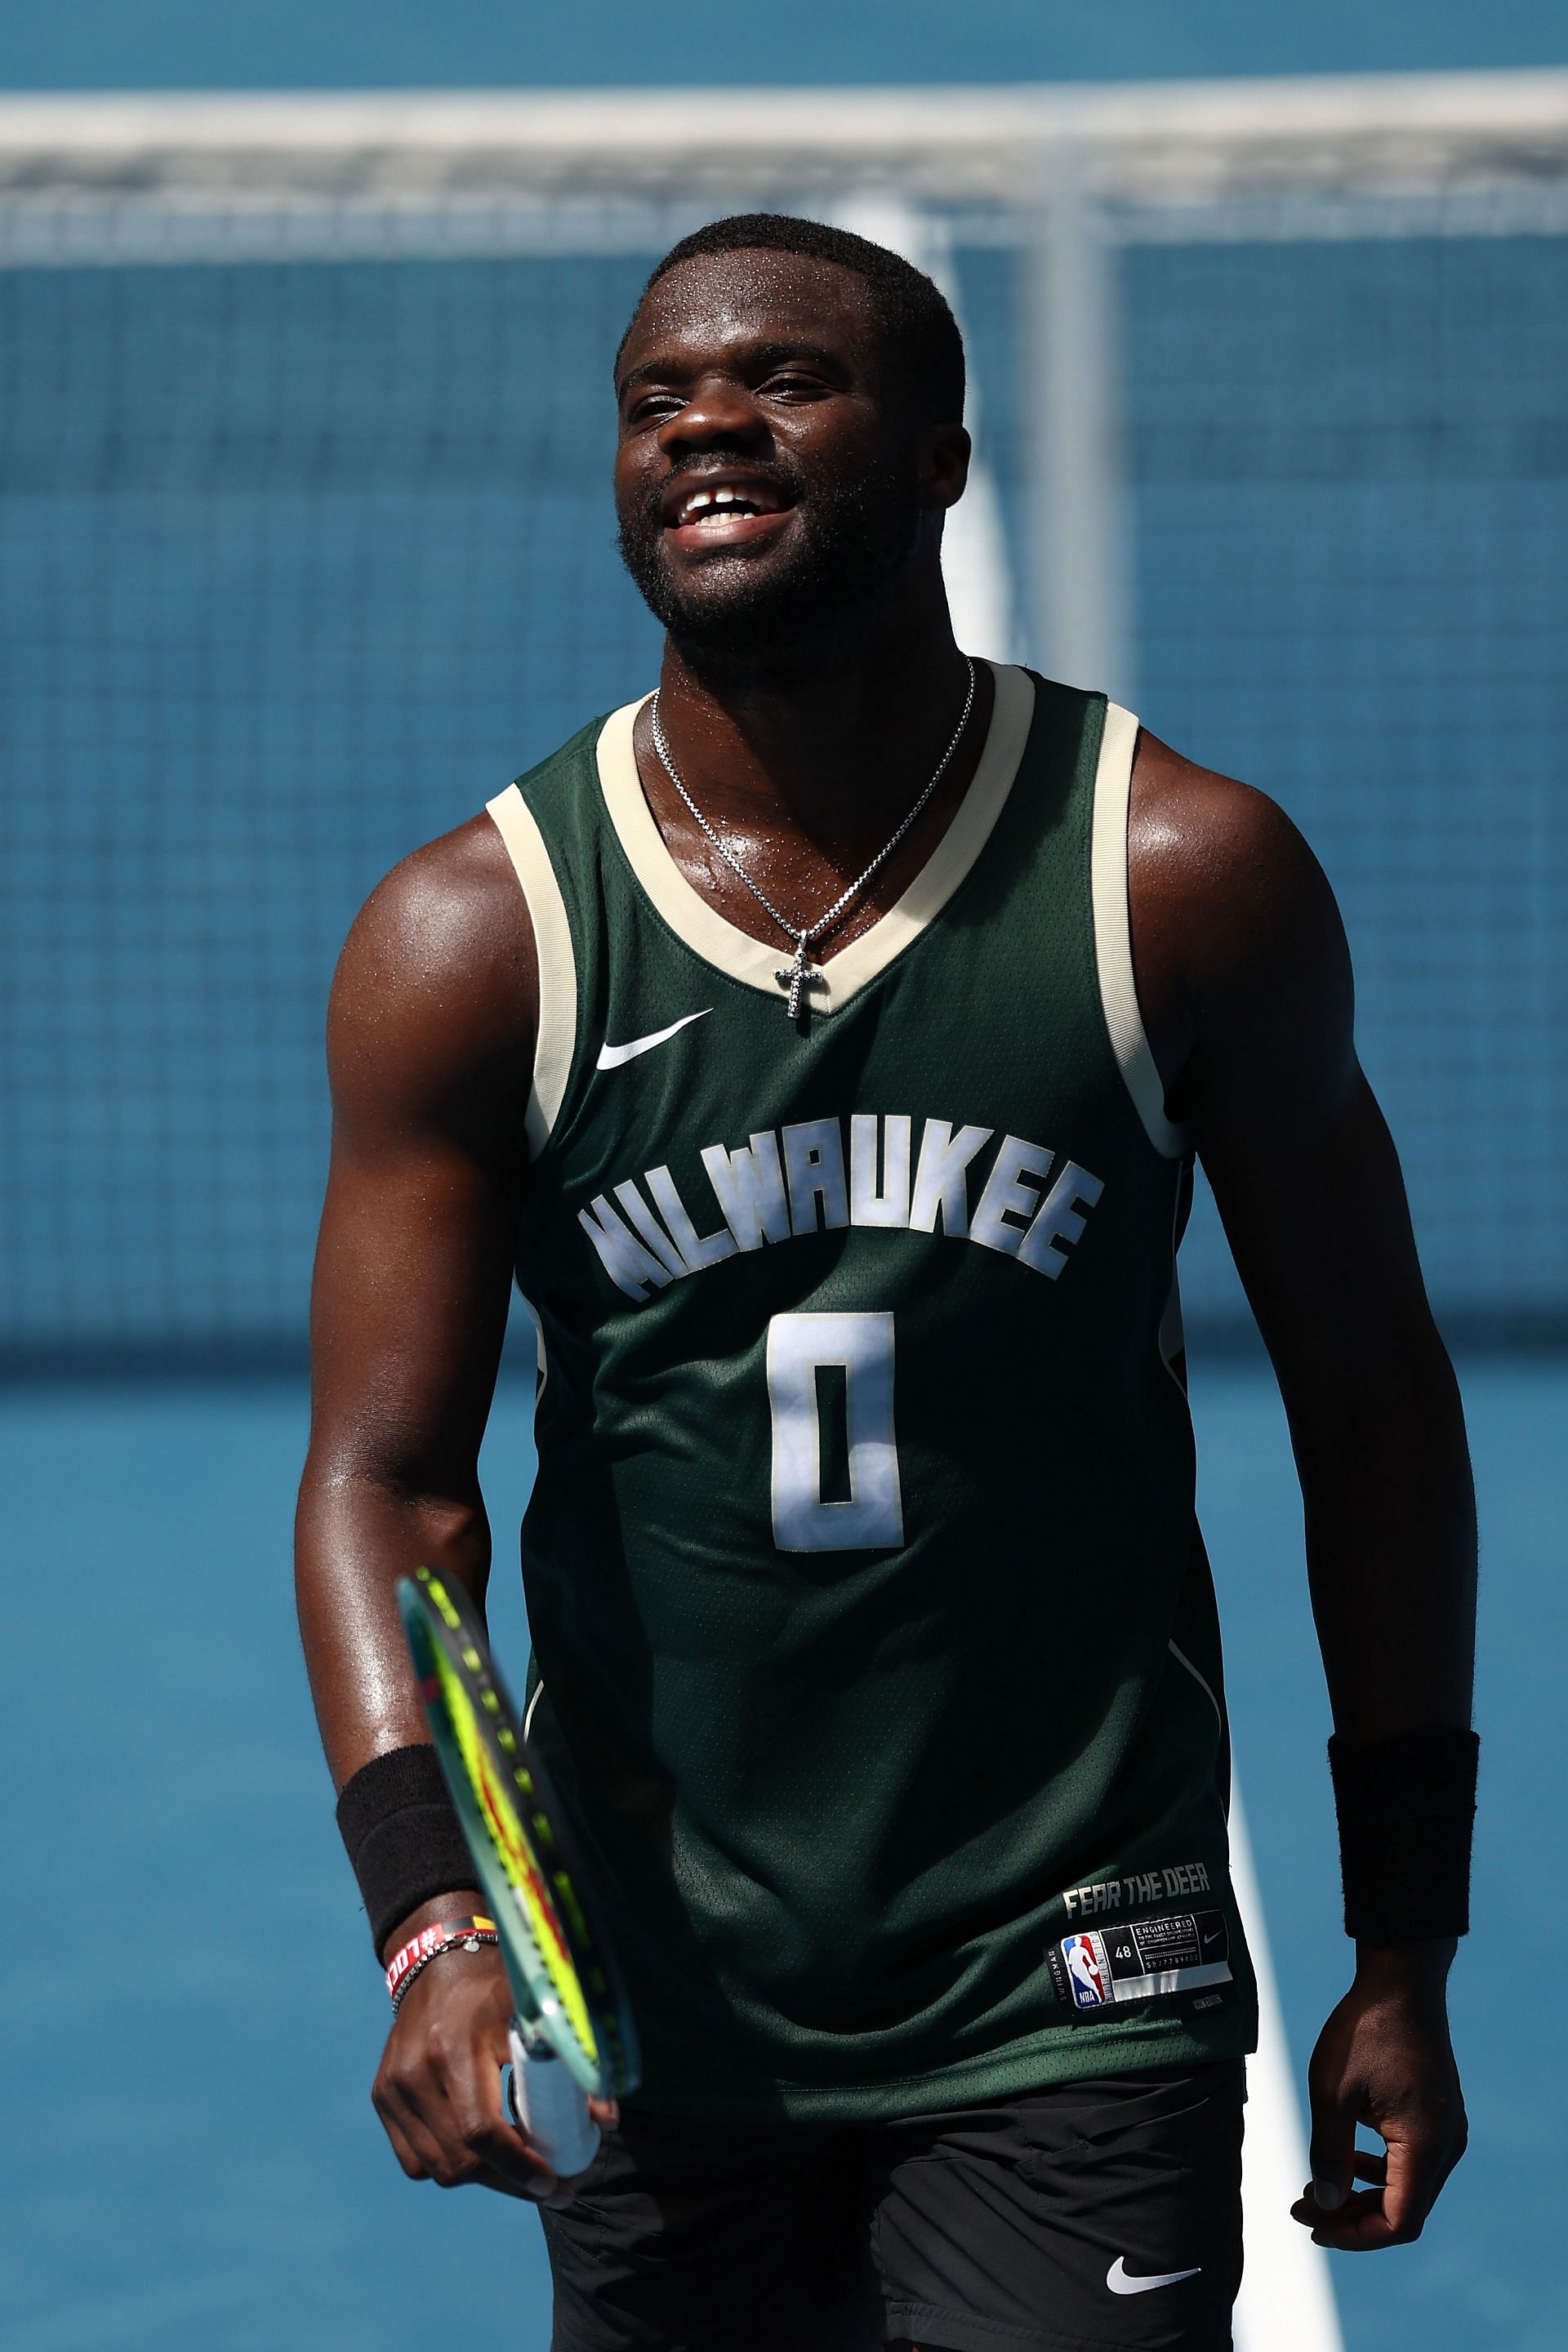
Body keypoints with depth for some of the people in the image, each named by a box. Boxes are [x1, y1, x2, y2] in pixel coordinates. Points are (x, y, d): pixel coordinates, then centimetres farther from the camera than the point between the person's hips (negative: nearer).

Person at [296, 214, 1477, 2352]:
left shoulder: (1187, 880, -4)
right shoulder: (470, 945, -3)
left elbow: (1368, 1402, 4)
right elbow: (388, 1477, -6)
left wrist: (1405, 1943, 4)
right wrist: (430, 1915, -24)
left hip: (1069, 2005, -2)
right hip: (652, 2012, 2)